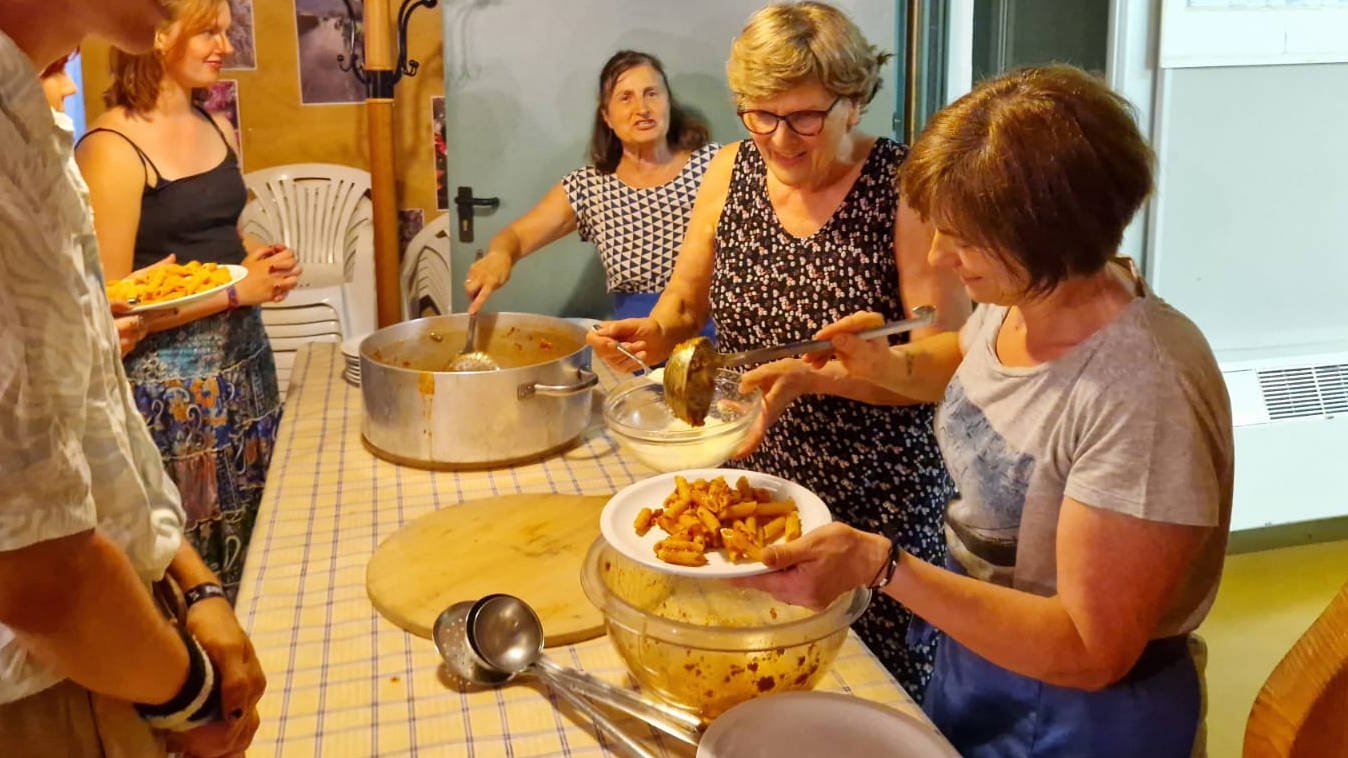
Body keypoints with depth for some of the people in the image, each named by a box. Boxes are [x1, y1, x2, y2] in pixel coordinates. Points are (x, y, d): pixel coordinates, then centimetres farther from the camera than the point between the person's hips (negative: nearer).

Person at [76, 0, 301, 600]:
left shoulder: (218, 130, 9)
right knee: (193, 562, 0)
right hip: (169, 383, -7)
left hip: (246, 357, 7)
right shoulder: (113, 149, -14)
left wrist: (265, 259, 3)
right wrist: (237, 290, -16)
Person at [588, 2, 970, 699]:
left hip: (877, 501, -4)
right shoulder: (731, 173, 0)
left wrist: (815, 378, -29)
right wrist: (655, 335, -11)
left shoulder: (906, 190, -15)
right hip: (750, 476, 4)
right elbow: (686, 299, 12)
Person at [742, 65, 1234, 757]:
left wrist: (881, 566, -35)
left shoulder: (1145, 396, -33)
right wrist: (887, 366, -6)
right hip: (969, 651, 6)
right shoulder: (1020, 296, -11)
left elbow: (1090, 653, -29)